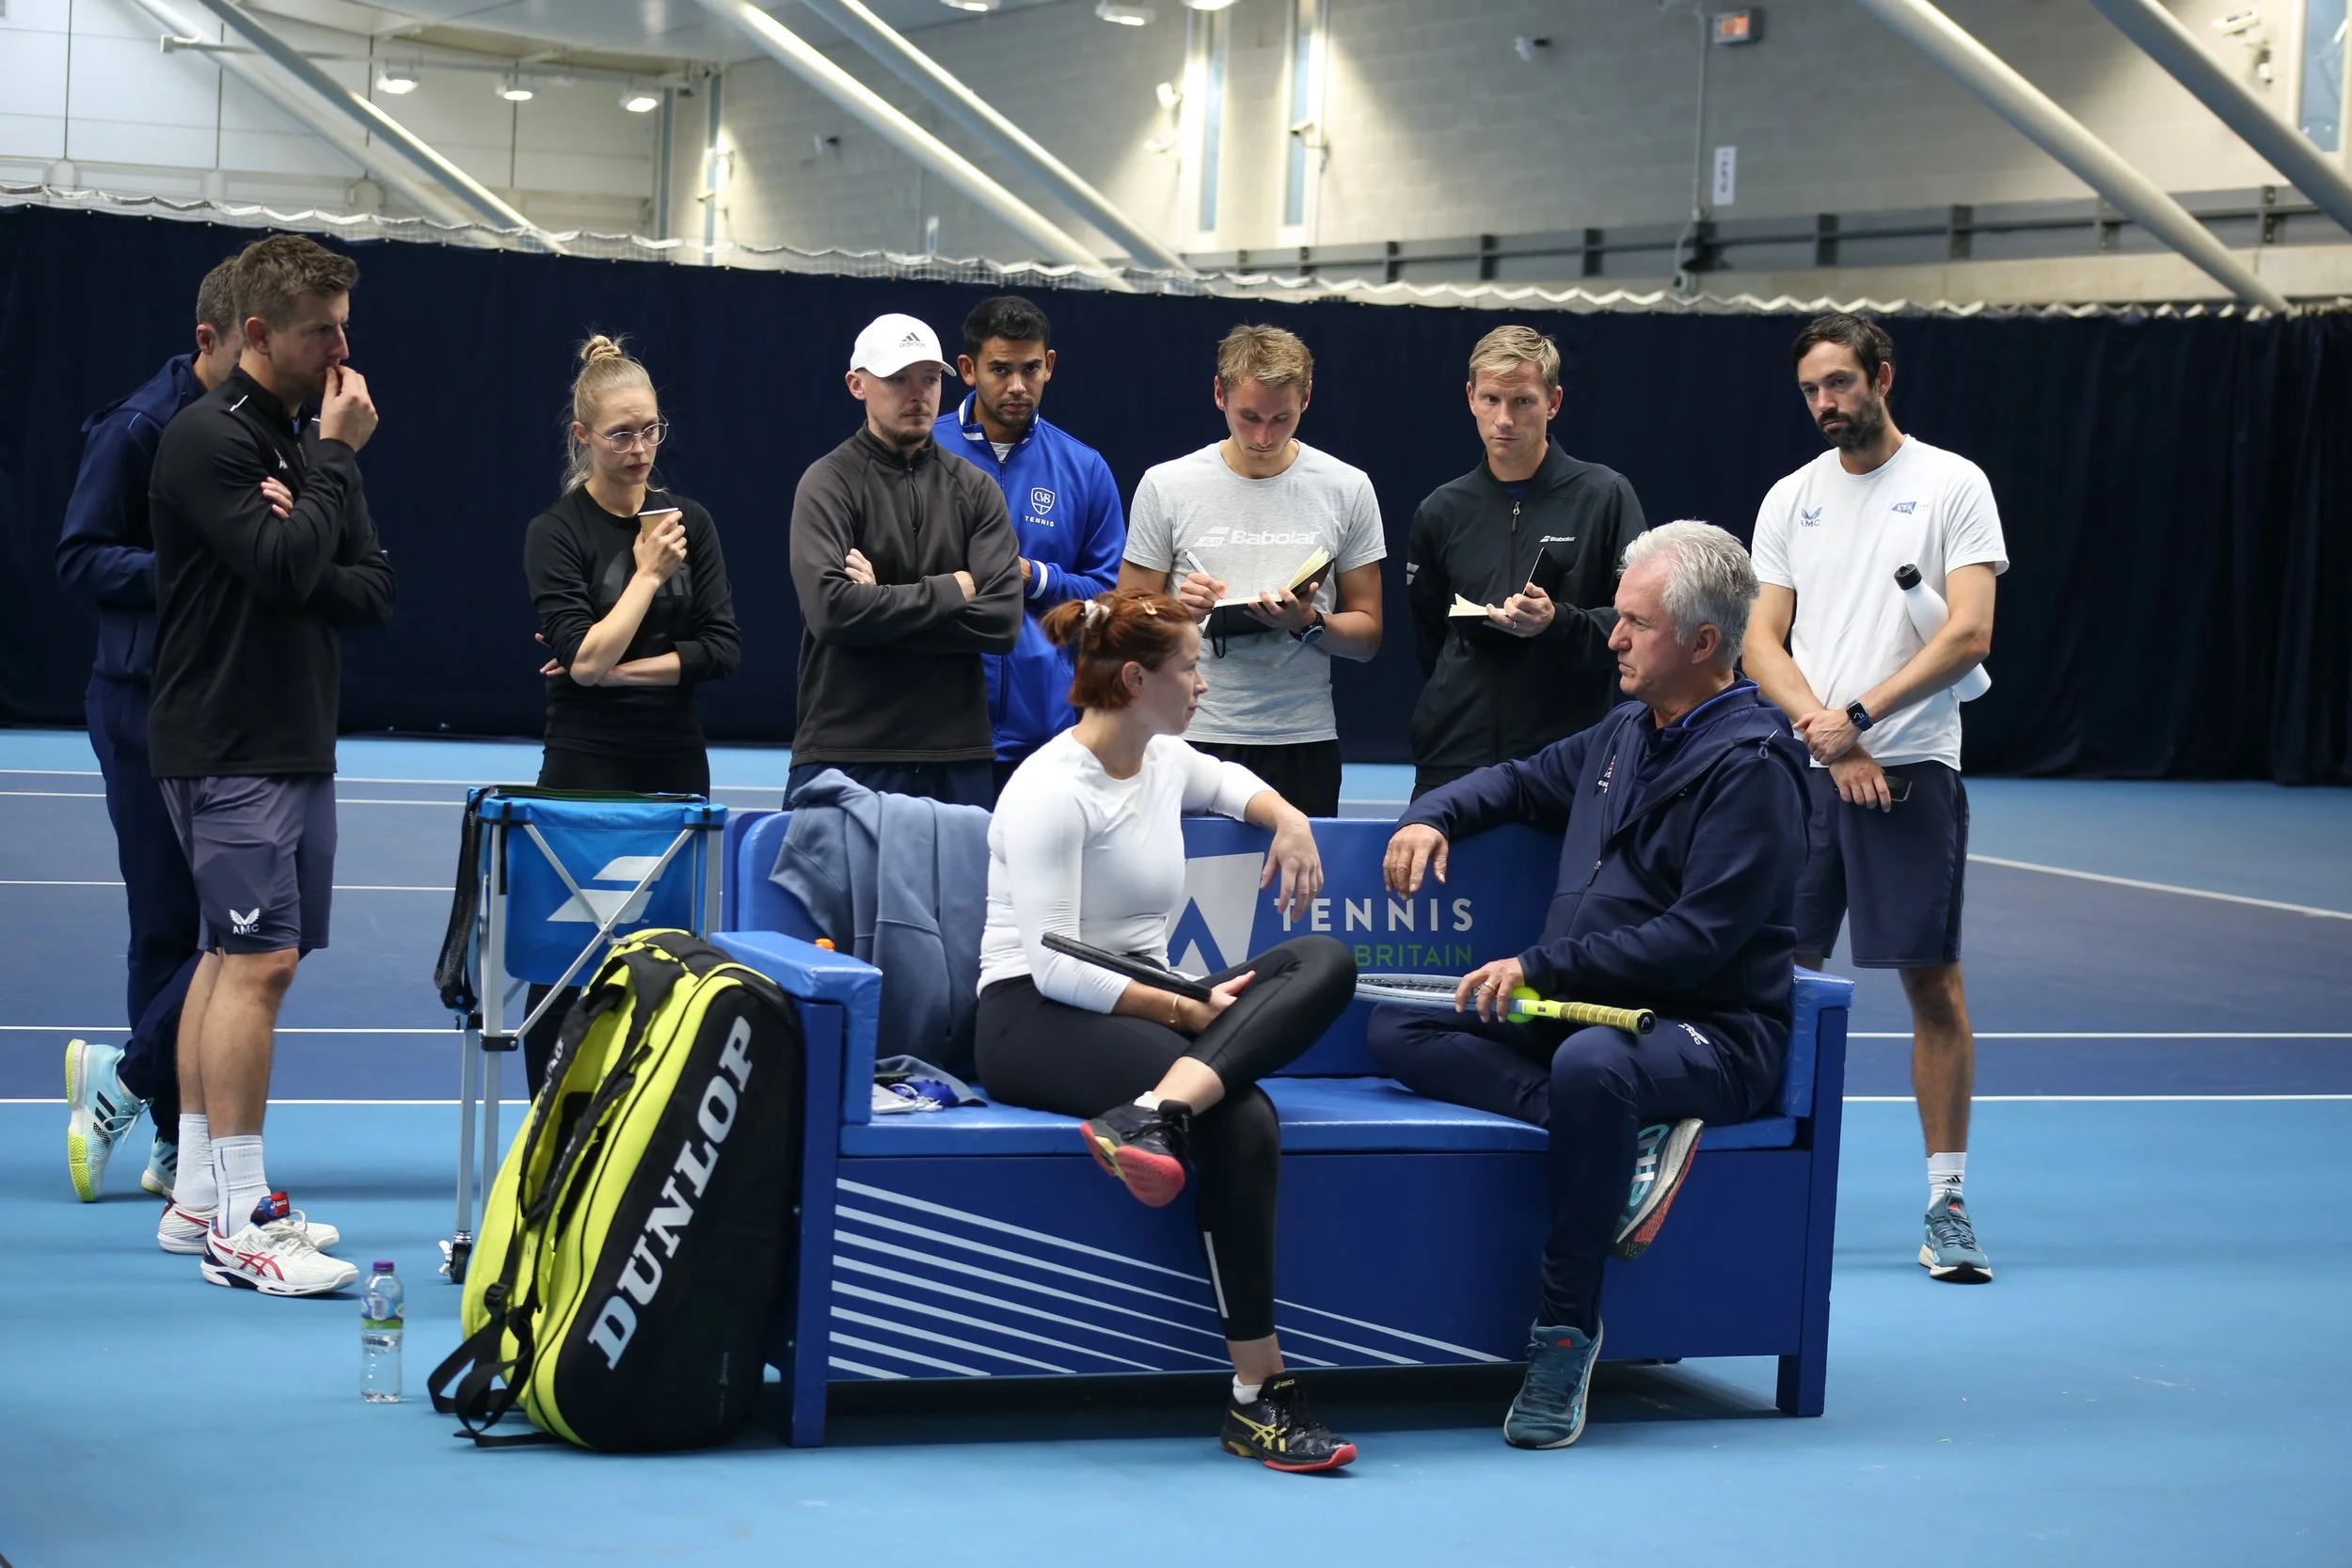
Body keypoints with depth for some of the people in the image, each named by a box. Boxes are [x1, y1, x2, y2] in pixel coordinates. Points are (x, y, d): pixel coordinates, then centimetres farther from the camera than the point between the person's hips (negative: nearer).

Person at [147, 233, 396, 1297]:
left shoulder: (310, 441, 14)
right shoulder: (208, 438, -11)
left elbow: (374, 591, 9)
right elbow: (285, 568, -22)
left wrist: (307, 572, -11)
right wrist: (336, 458, -12)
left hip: (296, 747, 9)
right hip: (227, 750, -9)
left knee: (233, 957, 11)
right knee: (259, 962, -13)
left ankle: (198, 1197, 18)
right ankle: (238, 1224, -11)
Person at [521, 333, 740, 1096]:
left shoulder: (688, 520, 6)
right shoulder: (556, 532, -5)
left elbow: (723, 648, 0)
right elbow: (583, 658, -14)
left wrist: (618, 668, -8)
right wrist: (647, 574, -12)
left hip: (676, 768, 4)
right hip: (585, 772, -4)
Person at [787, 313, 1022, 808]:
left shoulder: (975, 489, 10)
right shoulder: (829, 483, 0)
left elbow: (1002, 620, -2)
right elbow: (831, 608, -16)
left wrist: (885, 603, -9)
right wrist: (952, 590, -7)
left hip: (958, 761, 3)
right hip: (846, 757, -3)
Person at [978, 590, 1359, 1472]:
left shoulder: (1164, 762, 12)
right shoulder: (1052, 792, -13)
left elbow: (1227, 780, 38)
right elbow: (1053, 967, -20)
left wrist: (1286, 818, 16)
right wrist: (1185, 1012, -25)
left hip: (1142, 1004, 8)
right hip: (1035, 1023, -8)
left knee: (1325, 962, -18)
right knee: (1243, 1120, -33)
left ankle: (1153, 1113, -39)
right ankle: (1258, 1396, -32)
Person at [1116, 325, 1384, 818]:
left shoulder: (1348, 489, 5)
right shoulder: (1166, 486, 3)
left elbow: (1367, 634, 7)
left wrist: (1309, 624, -13)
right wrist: (1178, 609, -13)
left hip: (1303, 744, 1)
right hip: (1193, 737, -1)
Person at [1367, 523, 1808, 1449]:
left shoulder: (1749, 764, -12)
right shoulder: (1625, 737, 15)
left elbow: (1697, 938, -21)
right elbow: (1523, 782, 35)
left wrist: (1541, 969, -21)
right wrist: (1436, 814, 13)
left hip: (1712, 1035, -9)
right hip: (1579, 1012, 9)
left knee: (1591, 1063, -41)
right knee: (1396, 1031, -7)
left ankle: (1563, 1332, -29)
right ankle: (1628, 1136, -24)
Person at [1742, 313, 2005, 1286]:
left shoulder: (1952, 485, 0)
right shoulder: (1790, 500, 12)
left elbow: (1969, 636, -8)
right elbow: (1762, 642, 7)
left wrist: (1859, 716, -15)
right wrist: (1824, 734, -9)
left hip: (1909, 770, -3)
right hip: (1801, 768, 3)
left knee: (1934, 985, -2)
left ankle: (1947, 1204, 4)